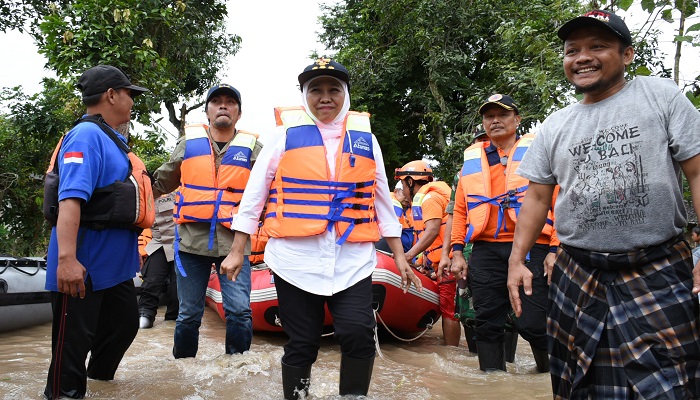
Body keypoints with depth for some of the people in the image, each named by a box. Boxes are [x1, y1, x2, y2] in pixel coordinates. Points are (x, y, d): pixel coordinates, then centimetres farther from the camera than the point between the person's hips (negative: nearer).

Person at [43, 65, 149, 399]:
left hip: (115, 265, 10)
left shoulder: (112, 139, 14)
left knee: (125, 326, 21)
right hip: (82, 267, -10)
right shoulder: (86, 135, -16)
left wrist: (133, 249, 26)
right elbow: (70, 198, -28)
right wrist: (66, 258, -36)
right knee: (74, 342, 3)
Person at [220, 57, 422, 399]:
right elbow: (254, 194, 6)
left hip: (352, 259, 2)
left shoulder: (365, 137, 12)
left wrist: (399, 256, 13)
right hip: (295, 258, -1)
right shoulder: (286, 134, 5)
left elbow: (382, 200, 16)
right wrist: (237, 251, 3)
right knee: (301, 345, 5)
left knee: (358, 334, -12)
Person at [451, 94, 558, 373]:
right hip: (485, 251, 4)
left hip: (532, 248, -3)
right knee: (487, 323, 6)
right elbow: (460, 208, 16)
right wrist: (457, 251, 9)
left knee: (533, 324, -4)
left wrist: (556, 249, -8)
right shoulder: (472, 158, 18)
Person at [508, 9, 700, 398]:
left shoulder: (661, 95, 2)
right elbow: (537, 197, 13)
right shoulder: (554, 126, 11)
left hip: (660, 274, -3)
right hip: (578, 277, 3)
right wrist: (516, 259, 3)